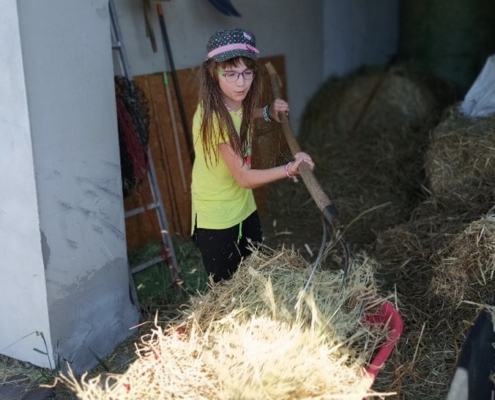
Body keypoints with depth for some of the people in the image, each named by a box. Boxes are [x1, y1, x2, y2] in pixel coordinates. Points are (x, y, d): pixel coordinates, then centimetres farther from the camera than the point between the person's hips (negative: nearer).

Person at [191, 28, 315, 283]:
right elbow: (244, 178, -24)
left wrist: (268, 113, 5)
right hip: (216, 220, -8)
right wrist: (289, 169, -30)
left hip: (244, 209, 8)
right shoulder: (214, 117, -28)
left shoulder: (238, 104, -5)